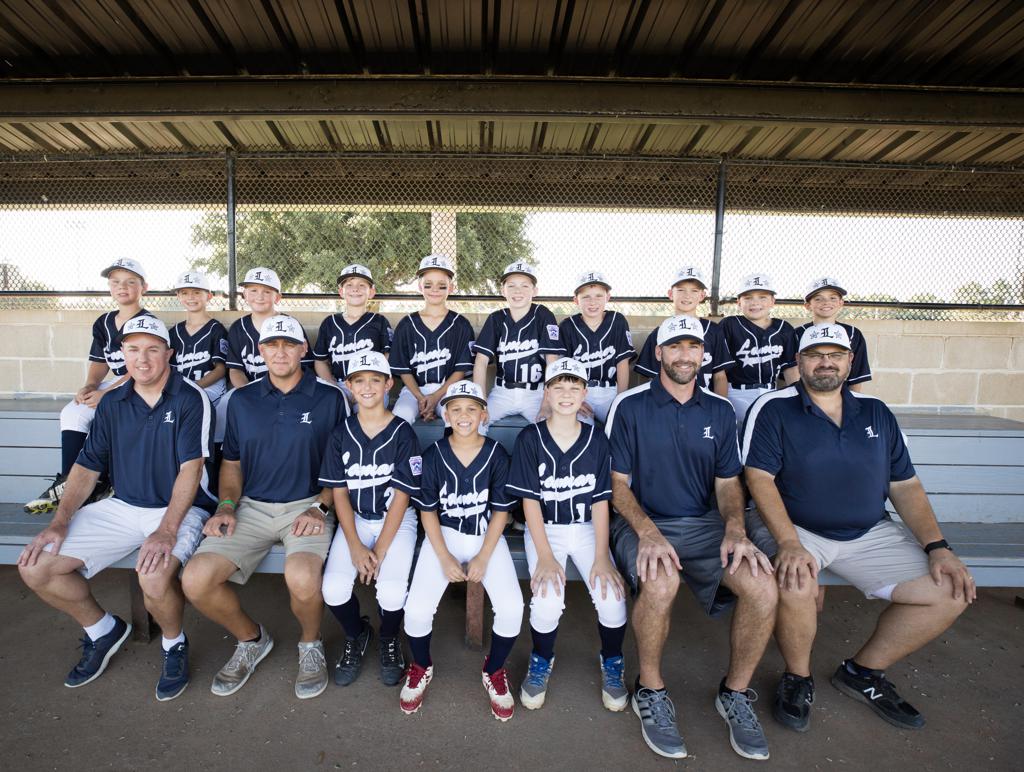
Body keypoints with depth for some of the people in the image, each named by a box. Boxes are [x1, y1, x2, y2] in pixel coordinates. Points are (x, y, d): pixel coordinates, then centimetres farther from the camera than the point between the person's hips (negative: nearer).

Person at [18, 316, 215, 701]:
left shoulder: (190, 398, -11)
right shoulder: (112, 402, 8)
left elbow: (191, 468, -17)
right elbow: (87, 466, 11)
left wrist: (166, 530, -25)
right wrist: (59, 522, -2)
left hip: (179, 509, -6)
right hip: (122, 507, 6)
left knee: (154, 578, -33)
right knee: (34, 566, -5)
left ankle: (174, 643, 2)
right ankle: (103, 629, 20)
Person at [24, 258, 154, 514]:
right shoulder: (103, 323, 12)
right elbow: (99, 361, 15)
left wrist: (105, 394, -22)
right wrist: (90, 385, -6)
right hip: (115, 384, 8)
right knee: (72, 413, -9)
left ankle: (96, 483, -12)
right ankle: (67, 481, -9)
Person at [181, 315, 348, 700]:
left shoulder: (330, 397, -1)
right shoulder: (242, 400, 10)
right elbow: (231, 462, 17)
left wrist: (321, 506, -10)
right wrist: (226, 505, 1)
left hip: (306, 506, -4)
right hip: (251, 507, 4)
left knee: (302, 577, -32)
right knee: (195, 580, -17)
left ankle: (310, 644, 5)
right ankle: (251, 639, 15)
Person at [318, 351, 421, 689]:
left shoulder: (403, 434, -8)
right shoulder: (341, 435, 0)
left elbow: (401, 496, -9)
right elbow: (339, 492, -1)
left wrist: (380, 550, -14)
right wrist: (355, 547, -12)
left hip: (396, 521, -2)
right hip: (355, 520, 3)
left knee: (391, 592, -23)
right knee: (333, 589, -19)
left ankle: (390, 639, 16)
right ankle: (356, 635, 17)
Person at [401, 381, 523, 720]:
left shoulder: (497, 455, -7)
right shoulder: (434, 455, -6)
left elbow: (501, 511, -4)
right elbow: (428, 510, -2)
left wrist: (483, 558, -11)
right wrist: (445, 558, -11)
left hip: (487, 537, 0)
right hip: (444, 535, 0)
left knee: (511, 608, -20)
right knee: (417, 610, -18)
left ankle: (494, 671, 13)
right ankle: (422, 667, 18)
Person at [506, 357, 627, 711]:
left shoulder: (596, 439, -4)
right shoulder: (529, 439, -9)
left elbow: (600, 500, -3)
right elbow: (530, 500, -9)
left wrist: (602, 557, -12)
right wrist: (545, 556, -17)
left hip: (587, 528, 2)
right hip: (545, 528, -1)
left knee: (612, 599, -18)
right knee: (547, 602, -23)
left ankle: (611, 662, 17)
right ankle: (541, 660, 13)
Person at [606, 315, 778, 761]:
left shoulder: (719, 411, 9)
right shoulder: (630, 406, -3)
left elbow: (728, 482, 10)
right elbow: (618, 483, -4)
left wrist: (735, 527, -11)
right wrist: (647, 532, -20)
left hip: (706, 523, 4)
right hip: (643, 523, -3)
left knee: (764, 587, -22)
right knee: (660, 582, -34)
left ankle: (735, 693, 7)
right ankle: (650, 691, -4)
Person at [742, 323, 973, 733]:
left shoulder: (876, 412, 9)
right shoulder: (773, 409, -8)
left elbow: (905, 485, 10)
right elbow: (759, 478, -16)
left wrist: (937, 547, -2)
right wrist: (789, 543, -27)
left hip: (870, 534, 6)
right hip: (796, 530, -5)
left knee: (950, 593, -7)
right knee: (796, 587, -33)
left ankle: (864, 672, 15)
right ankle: (798, 678, 1)